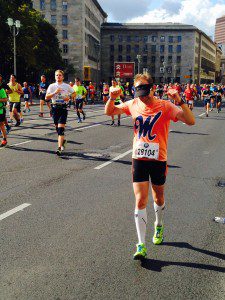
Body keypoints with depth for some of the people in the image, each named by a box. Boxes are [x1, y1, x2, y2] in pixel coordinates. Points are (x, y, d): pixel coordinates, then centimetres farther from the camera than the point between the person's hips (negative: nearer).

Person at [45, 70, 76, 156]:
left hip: (63, 108, -3)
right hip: (55, 107, 3)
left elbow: (74, 93, 15)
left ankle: (59, 147, -18)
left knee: (61, 128, -14)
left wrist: (69, 97, -5)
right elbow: (46, 97, -2)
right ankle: (62, 140, 40)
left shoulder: (67, 86, 4)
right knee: (57, 127, 13)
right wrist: (55, 92, -15)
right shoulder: (52, 86, 6)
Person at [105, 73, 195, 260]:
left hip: (158, 160, -1)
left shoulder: (165, 106, -9)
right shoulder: (133, 105, 2)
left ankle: (159, 226, 47)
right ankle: (141, 246, 0)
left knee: (158, 198, 17)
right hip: (139, 159, 1)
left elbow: (191, 121, -18)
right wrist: (112, 98, -6)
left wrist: (179, 101, -30)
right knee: (140, 201, -5)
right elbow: (109, 112, 14)